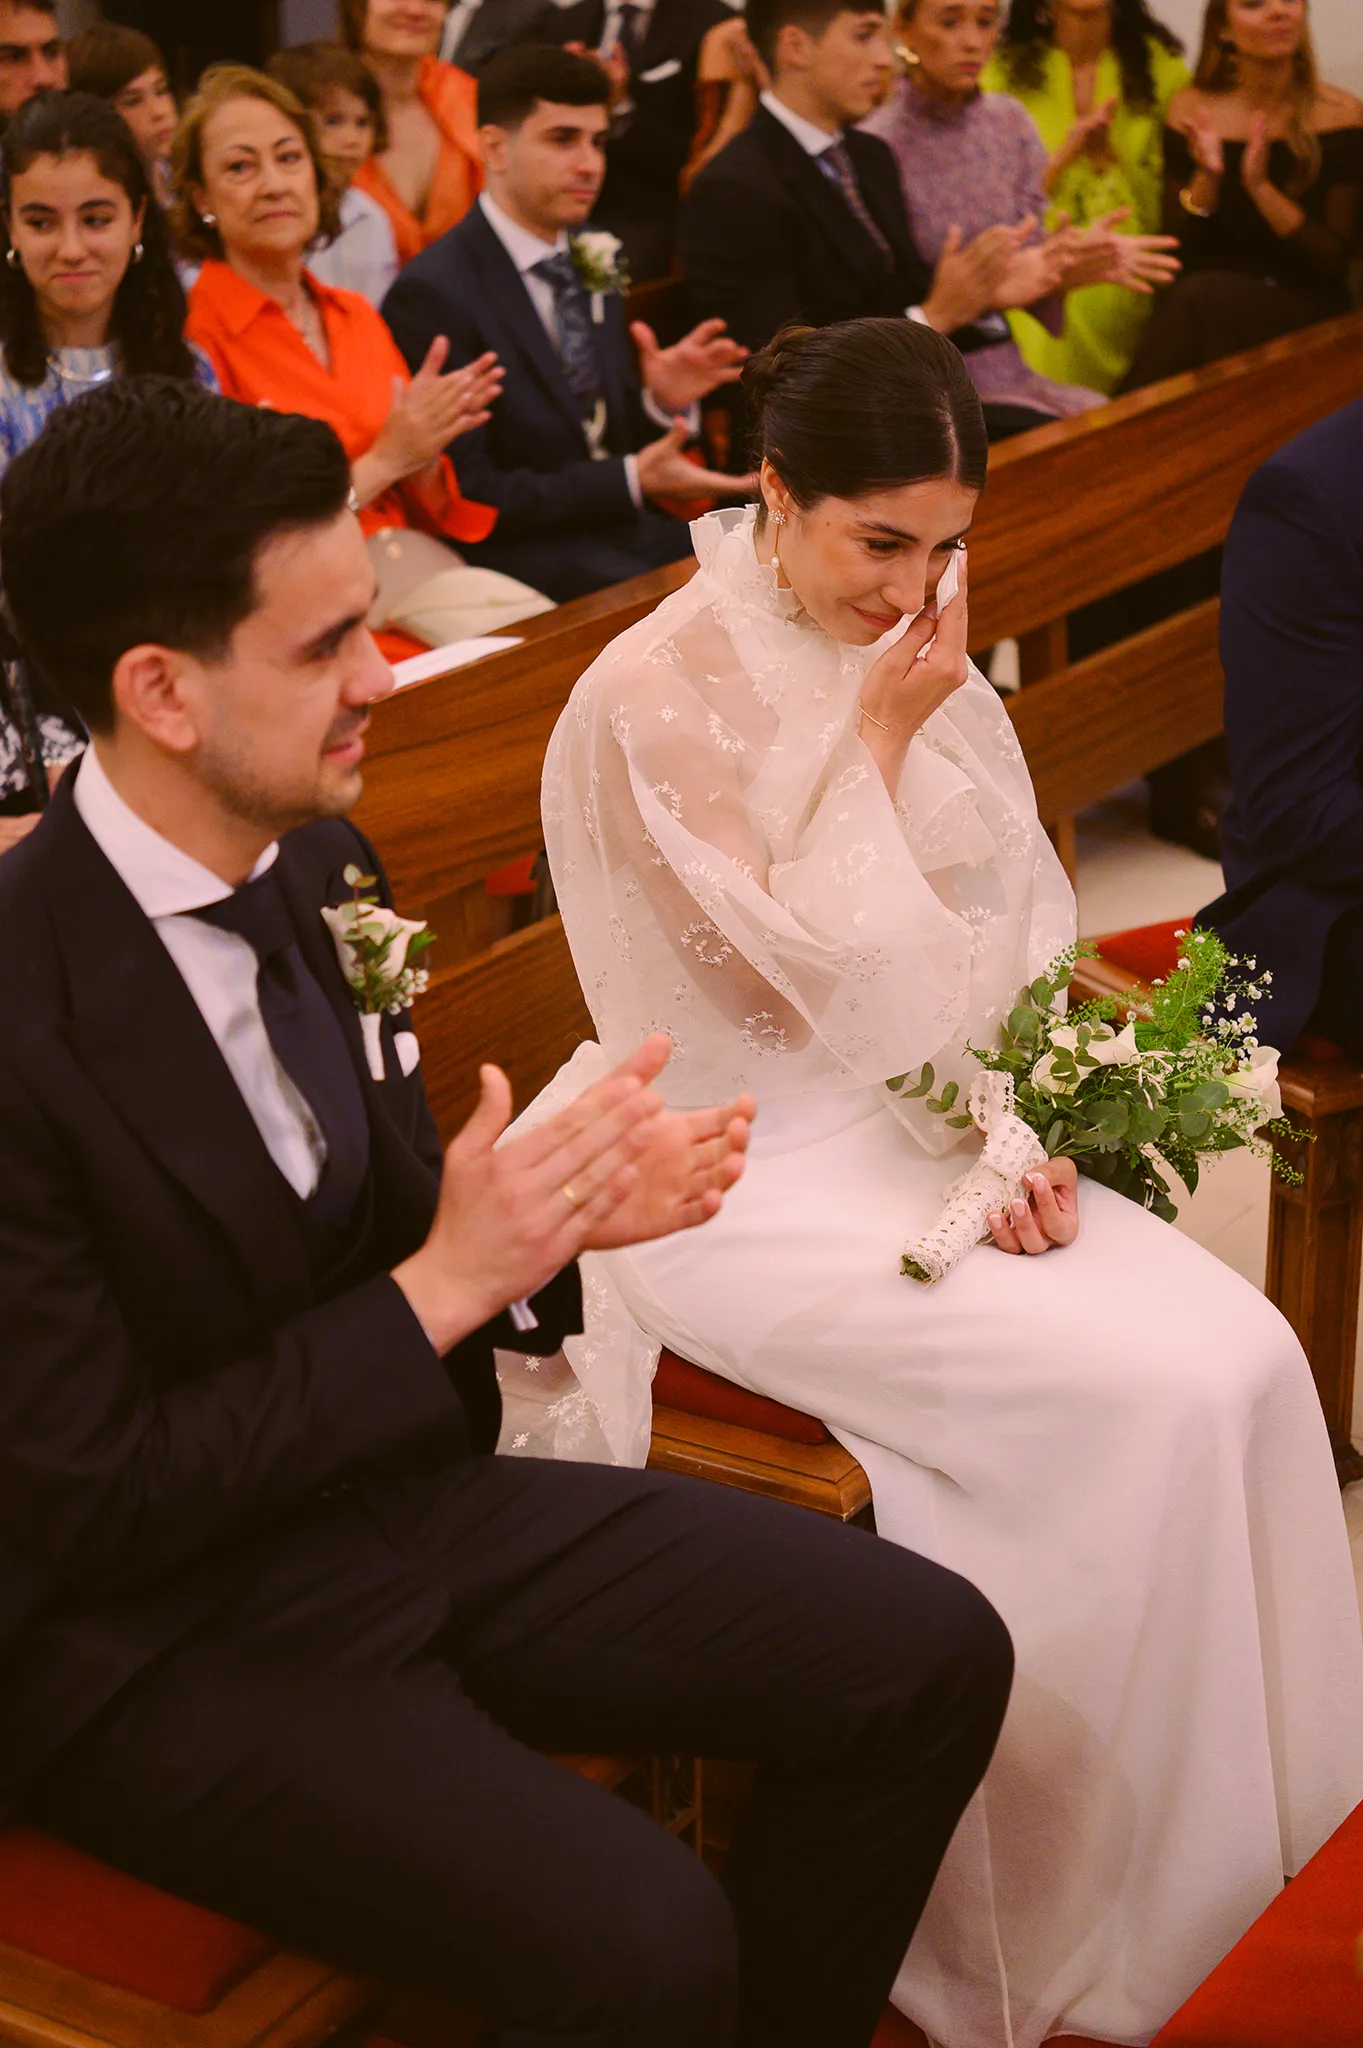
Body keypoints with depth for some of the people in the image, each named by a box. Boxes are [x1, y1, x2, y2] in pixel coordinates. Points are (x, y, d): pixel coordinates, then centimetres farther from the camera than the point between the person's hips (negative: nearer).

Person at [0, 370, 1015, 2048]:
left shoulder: (315, 859, -1)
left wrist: (554, 1210, -10)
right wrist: (443, 1286, -20)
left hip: (407, 1492, 8)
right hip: (157, 1639, -7)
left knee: (932, 1659, -1)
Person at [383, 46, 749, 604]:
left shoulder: (589, 271, 15)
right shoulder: (433, 295, -10)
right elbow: (463, 497, -14)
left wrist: (663, 403, -3)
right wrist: (631, 482, -17)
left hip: (632, 537, 8)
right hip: (521, 559, -8)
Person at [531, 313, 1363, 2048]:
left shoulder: (914, 653, 8)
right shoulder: (652, 701, -14)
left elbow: (1016, 925, 10)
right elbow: (794, 990, -16)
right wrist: (879, 748, -15)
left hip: (941, 1126, 7)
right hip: (762, 1179, -7)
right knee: (1136, 1401, -21)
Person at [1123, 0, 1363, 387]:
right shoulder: (1191, 108, 6)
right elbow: (1177, 247, 4)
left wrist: (1260, 186, -18)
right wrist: (1206, 176, -15)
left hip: (1303, 308, -2)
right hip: (1208, 308, 2)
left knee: (1203, 296, -31)